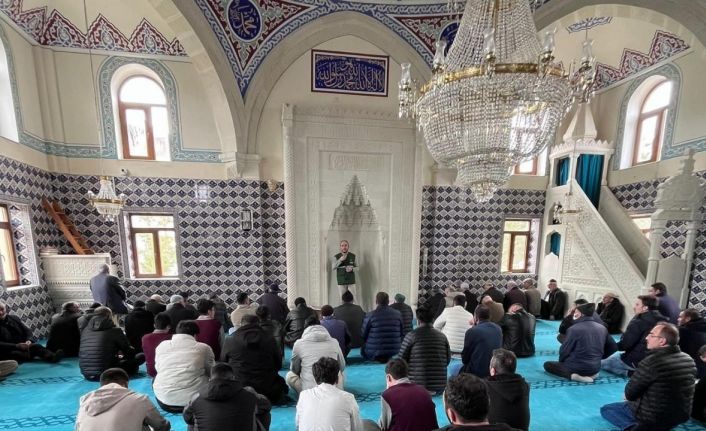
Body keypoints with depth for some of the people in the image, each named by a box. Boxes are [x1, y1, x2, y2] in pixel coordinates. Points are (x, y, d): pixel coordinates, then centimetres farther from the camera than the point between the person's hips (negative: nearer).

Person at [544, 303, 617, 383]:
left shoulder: (574, 329, -18)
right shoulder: (602, 328, 0)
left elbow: (564, 350, -13)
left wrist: (561, 361, 7)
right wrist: (599, 357, 22)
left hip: (578, 367, -6)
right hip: (596, 368, 6)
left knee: (547, 365, 11)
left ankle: (573, 375, -10)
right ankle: (591, 374, 10)